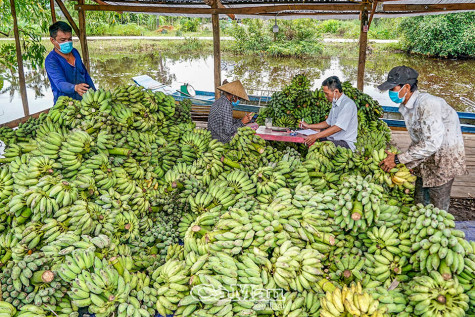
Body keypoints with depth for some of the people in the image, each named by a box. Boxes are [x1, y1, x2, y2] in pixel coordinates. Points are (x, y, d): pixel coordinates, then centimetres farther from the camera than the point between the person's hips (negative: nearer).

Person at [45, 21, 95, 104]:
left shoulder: (74, 51, 10)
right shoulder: (51, 60, -11)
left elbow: (85, 74, 22)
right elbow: (60, 84, -25)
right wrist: (75, 88, -45)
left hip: (83, 99, 5)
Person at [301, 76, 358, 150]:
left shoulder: (348, 104, -18)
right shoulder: (335, 103, 14)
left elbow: (338, 127, -25)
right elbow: (328, 123, 24)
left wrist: (316, 136, -28)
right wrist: (308, 126, 19)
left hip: (346, 143, -10)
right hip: (334, 138, 10)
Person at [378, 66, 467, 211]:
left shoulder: (427, 103, -26)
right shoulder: (406, 107, 3)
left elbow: (431, 143, -31)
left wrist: (398, 159, -27)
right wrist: (405, 165, 4)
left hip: (444, 159, -9)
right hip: (425, 160, 9)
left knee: (437, 209, -1)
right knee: (420, 204, 17)